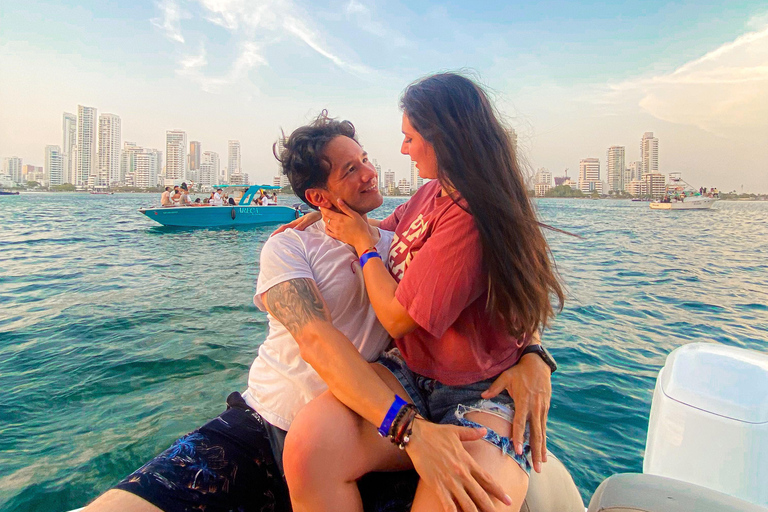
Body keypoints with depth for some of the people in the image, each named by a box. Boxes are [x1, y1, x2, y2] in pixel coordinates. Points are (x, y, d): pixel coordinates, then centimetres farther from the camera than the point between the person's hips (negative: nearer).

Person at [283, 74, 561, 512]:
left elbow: (397, 318, -13)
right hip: (412, 373, 6)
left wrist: (362, 242, 1)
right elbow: (386, 228, 32)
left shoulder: (468, 219, -18)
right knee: (308, 444, -23)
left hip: (481, 394, -6)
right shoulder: (434, 192, 10)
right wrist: (323, 214, 19)